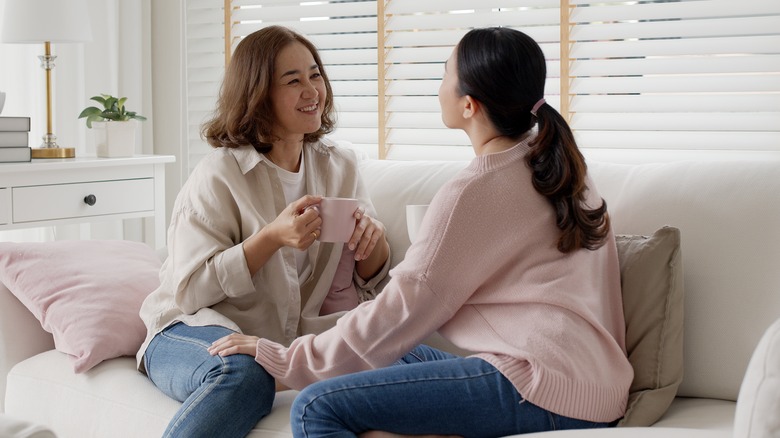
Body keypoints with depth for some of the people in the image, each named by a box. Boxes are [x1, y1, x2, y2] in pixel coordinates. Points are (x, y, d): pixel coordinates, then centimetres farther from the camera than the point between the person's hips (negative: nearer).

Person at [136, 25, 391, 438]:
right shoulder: (219, 175, -9)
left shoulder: (339, 166, 7)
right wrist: (272, 237, -25)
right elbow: (190, 291, -14)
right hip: (195, 327, -5)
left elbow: (369, 278, 12)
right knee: (243, 374, -40)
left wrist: (372, 240, -12)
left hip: (294, 336, 5)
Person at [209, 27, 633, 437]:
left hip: (543, 389, -10)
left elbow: (395, 316, -8)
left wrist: (282, 358, 1)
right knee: (402, 357, 28)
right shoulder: (560, 166, 14)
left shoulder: (471, 193, -11)